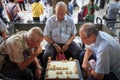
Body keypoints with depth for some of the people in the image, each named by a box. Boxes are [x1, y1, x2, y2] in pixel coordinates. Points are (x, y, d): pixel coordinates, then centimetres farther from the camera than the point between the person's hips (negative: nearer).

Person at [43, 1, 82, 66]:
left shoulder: (70, 20, 0)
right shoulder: (50, 20, -5)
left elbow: (73, 34, 7)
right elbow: (46, 36, -2)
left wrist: (67, 44, -12)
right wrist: (55, 45, -16)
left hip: (67, 43, 2)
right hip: (54, 43, -1)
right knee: (47, 55, -30)